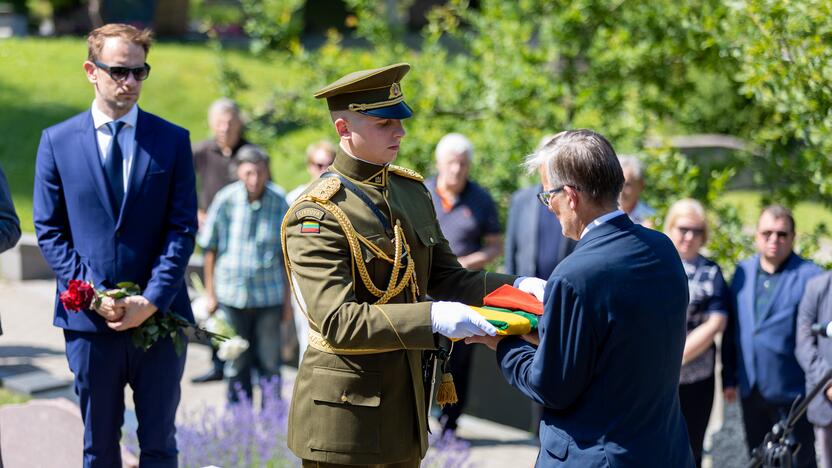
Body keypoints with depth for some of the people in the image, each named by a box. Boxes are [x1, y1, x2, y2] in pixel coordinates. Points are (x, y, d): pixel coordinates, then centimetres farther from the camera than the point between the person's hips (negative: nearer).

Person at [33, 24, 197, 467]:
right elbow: (49, 230, 2)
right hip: (89, 319, 0)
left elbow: (183, 227, -1)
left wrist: (152, 300, -12)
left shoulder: (173, 140, 5)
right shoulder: (57, 141, 4)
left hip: (160, 316, 0)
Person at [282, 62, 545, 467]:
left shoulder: (412, 191, 9)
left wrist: (517, 287, -5)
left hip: (406, 403, 7)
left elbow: (445, 278, 12)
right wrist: (432, 318, -33)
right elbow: (337, 322, -24)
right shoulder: (317, 215, -16)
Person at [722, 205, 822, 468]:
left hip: (792, 394, -5)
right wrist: (729, 377, 11)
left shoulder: (809, 276, -8)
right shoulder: (743, 273, 8)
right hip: (752, 393, 5)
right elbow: (732, 330, 12)